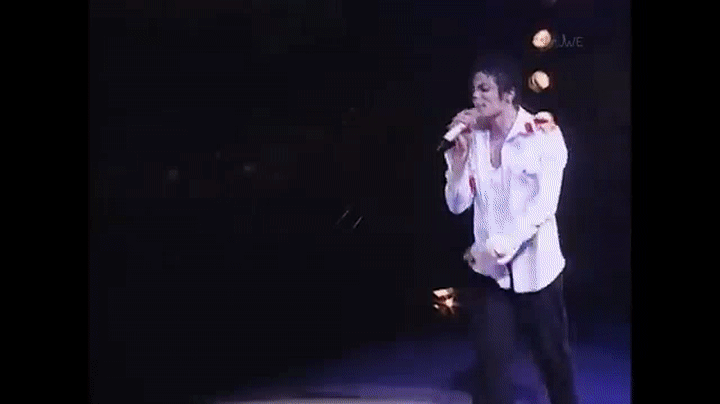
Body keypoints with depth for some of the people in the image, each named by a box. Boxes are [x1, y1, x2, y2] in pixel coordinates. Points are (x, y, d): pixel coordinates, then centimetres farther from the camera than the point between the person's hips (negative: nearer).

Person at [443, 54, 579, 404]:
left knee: (552, 355, 16)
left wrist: (504, 244, -28)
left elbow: (545, 204, -16)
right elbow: (457, 204, -2)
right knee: (490, 362, -1)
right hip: (489, 269, 2)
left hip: (536, 266, -2)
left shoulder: (545, 134, -8)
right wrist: (460, 151, -13)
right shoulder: (473, 139, 1)